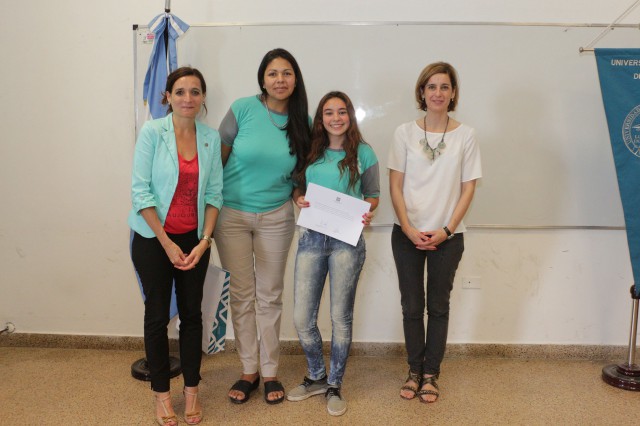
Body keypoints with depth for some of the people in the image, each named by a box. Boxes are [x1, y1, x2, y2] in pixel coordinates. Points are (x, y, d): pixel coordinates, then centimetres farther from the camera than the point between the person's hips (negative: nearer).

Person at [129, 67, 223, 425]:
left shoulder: (211, 138, 0)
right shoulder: (152, 132, -10)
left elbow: (214, 192, 1)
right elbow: (141, 191, -12)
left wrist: (205, 241, -9)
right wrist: (167, 243, -14)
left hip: (195, 239, 3)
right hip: (153, 238, -3)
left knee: (192, 313, 8)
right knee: (158, 314, 6)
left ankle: (192, 389, 24)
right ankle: (161, 392, 23)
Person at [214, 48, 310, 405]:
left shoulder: (303, 122, -3)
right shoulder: (243, 109, -11)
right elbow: (218, 157, -3)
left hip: (276, 216, 2)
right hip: (231, 214, -1)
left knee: (270, 296, 9)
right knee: (242, 295, 8)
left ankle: (270, 372, 23)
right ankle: (249, 371, 23)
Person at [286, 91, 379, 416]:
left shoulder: (363, 153, 1)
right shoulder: (310, 151, 7)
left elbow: (373, 194, 7)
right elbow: (297, 186, 16)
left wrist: (368, 212, -14)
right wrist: (299, 200, -7)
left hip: (347, 240, -2)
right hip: (311, 238, 3)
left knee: (341, 317, 8)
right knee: (302, 318, 4)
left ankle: (334, 386, 27)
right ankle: (316, 377, 30)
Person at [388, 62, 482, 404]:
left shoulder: (465, 135, -1)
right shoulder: (405, 132, -1)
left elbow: (468, 189, -1)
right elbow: (395, 186, -1)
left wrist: (446, 230, -9)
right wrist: (409, 229, -9)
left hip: (447, 236, 0)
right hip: (407, 234, 0)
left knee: (438, 306, 9)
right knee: (412, 306, 8)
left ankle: (431, 374, 23)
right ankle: (415, 371, 25)